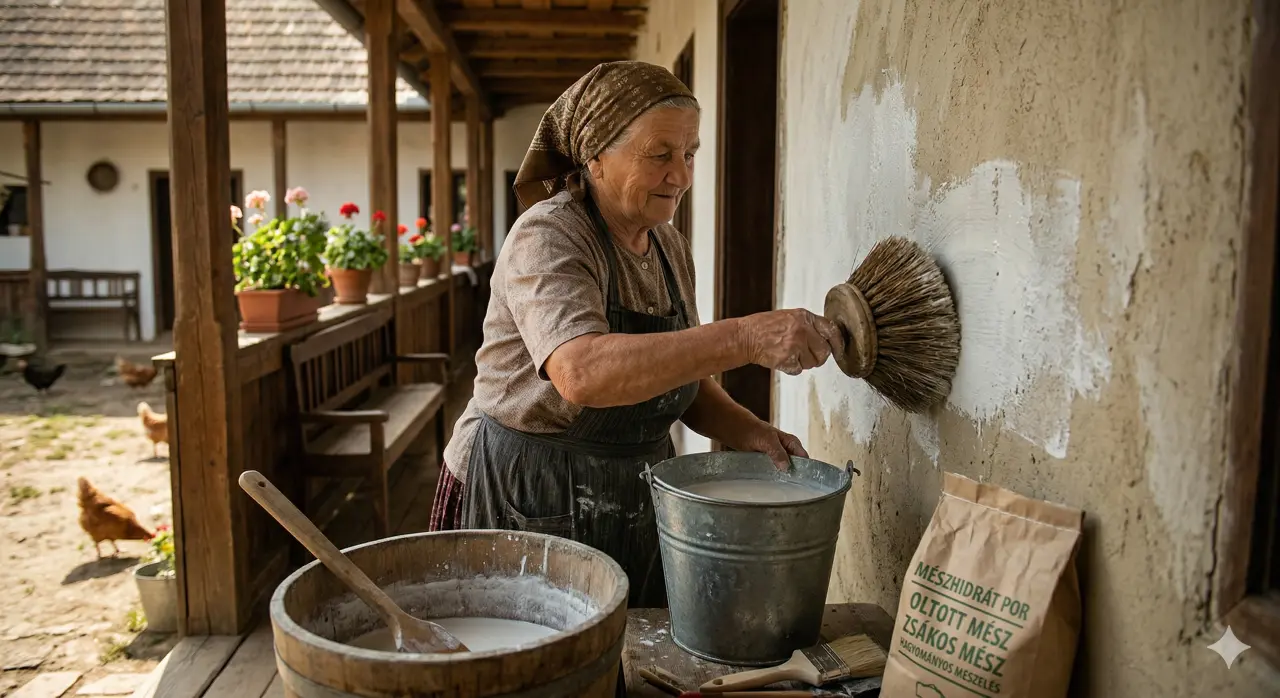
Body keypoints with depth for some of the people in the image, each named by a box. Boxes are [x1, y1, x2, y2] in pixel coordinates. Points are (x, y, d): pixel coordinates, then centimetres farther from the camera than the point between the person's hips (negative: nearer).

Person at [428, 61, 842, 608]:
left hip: (636, 497, 7)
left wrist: (750, 432, -5)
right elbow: (582, 373, -36)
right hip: (527, 497, -7)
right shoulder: (548, 238, -18)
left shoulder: (669, 247, 6)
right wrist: (747, 338, -40)